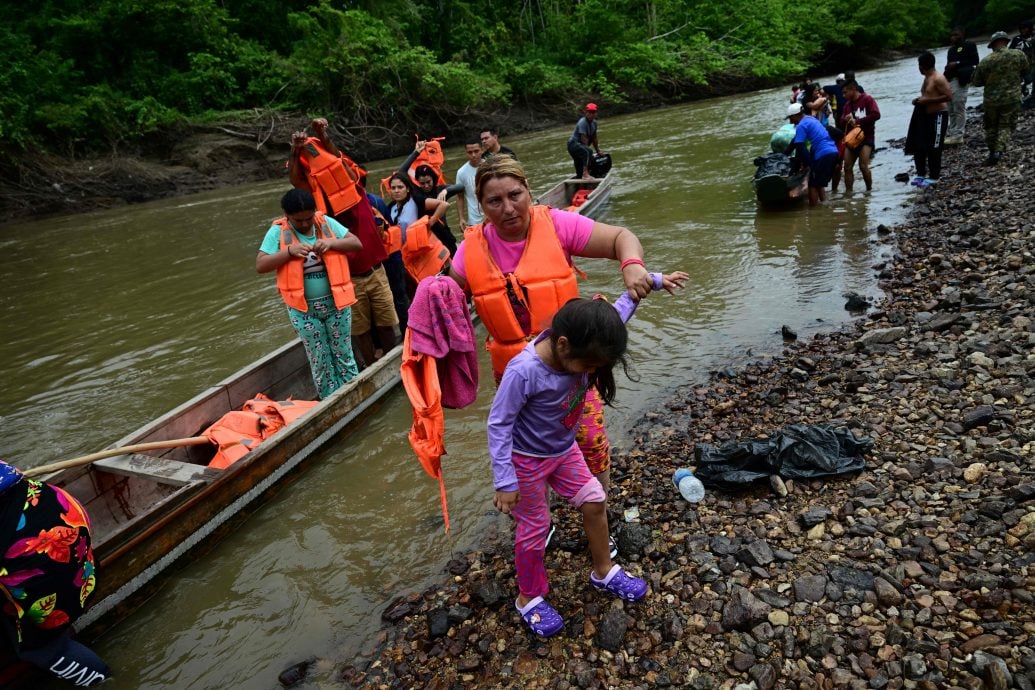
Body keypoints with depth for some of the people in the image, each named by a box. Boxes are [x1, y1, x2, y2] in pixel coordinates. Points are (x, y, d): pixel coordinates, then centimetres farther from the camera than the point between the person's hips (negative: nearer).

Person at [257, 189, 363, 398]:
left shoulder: (326, 222, -1)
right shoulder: (277, 232, -6)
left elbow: (357, 243, -3)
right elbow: (260, 265, -10)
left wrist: (331, 243, -20)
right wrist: (289, 251, -23)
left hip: (336, 302, 1)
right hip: (303, 308, -1)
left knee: (344, 354, 12)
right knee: (320, 361, 9)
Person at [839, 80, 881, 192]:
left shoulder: (867, 99, -3)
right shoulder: (847, 104, 14)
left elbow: (876, 115, -16)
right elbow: (843, 124, 15)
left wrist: (857, 121, -17)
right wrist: (846, 121, -9)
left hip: (867, 137, -6)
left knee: (863, 166, -17)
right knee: (847, 167, -3)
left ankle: (869, 189, -1)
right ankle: (848, 192, 0)